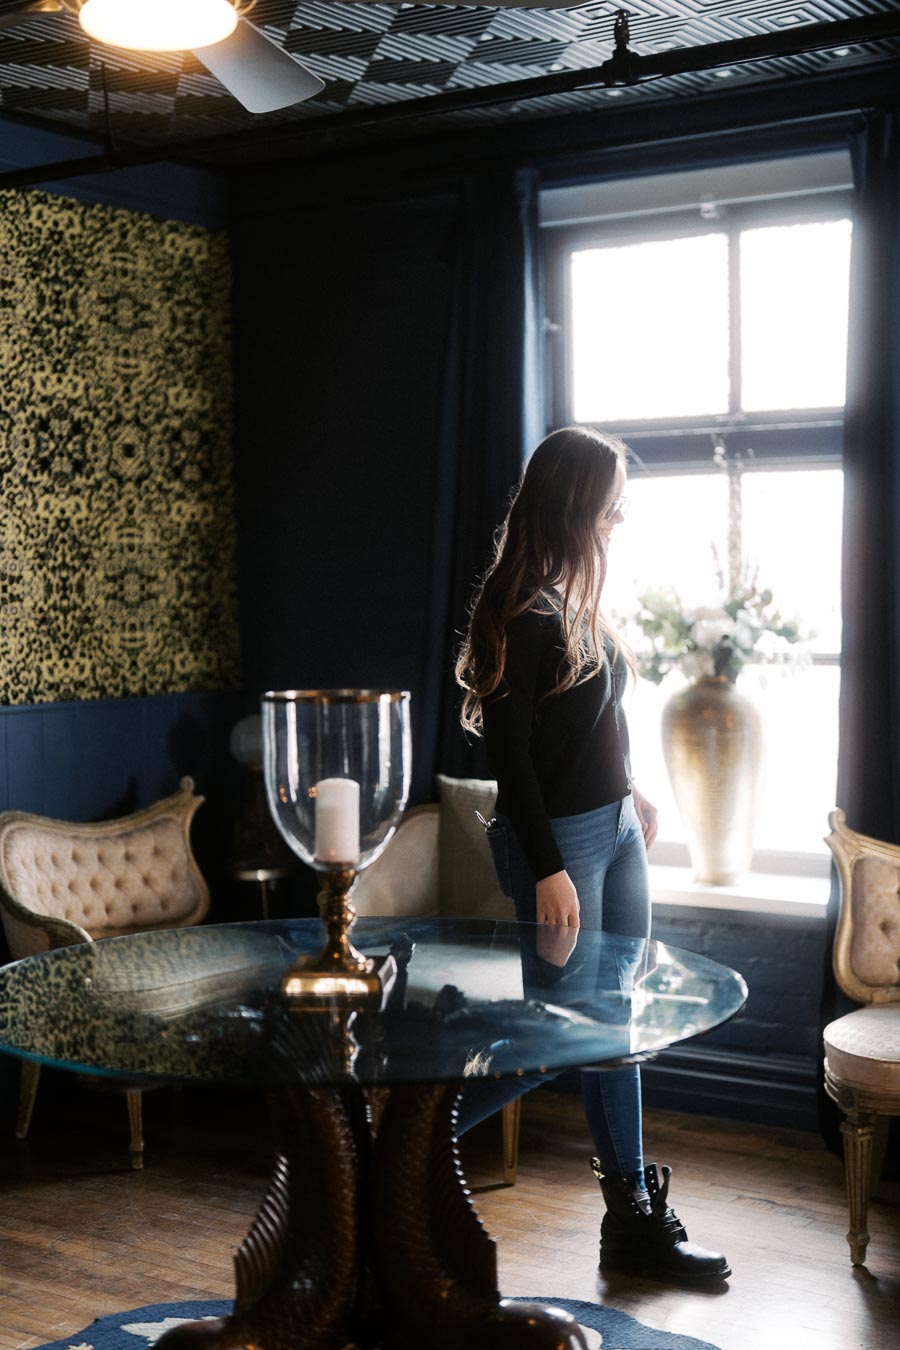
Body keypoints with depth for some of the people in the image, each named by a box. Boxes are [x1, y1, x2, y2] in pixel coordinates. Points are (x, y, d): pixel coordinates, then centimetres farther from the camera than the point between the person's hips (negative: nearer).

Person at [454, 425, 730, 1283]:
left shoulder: (579, 602, 9)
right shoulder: (523, 614, -18)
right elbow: (508, 754, -20)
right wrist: (548, 871, -21)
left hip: (614, 829, 9)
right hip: (556, 839, -9)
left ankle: (636, 1216, 21)